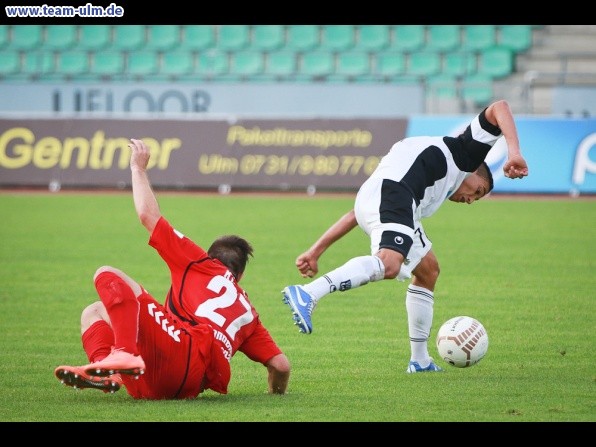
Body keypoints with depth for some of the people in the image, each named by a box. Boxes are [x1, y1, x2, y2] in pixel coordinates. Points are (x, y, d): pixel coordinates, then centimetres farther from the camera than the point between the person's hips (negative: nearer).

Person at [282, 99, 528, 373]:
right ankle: (307, 294, -45)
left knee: (427, 270, 24)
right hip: (393, 191, -9)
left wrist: (316, 251, 32)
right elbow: (498, 109, 11)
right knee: (388, 265, -30)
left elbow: (356, 214, 35)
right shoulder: (466, 152, 27)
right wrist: (514, 152, -3)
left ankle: (419, 359, 28)